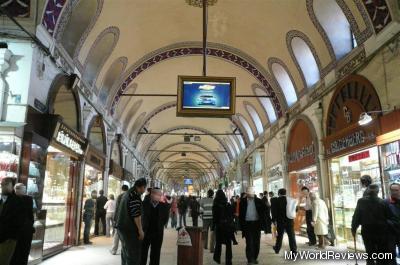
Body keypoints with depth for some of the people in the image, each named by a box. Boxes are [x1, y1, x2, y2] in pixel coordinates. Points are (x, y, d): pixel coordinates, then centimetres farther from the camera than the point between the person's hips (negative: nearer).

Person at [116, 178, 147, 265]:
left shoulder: (127, 193, 13)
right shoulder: (135, 195, -18)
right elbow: (136, 215, -21)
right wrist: (140, 230, -16)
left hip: (122, 226, 10)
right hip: (129, 228, -10)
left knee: (125, 251, 20)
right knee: (133, 253, -3)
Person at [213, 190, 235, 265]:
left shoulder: (215, 206, -7)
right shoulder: (229, 205, 1)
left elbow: (214, 217, -8)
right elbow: (232, 216, 3)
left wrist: (213, 226, 0)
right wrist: (232, 226, 10)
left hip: (219, 226, -1)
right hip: (229, 226, 2)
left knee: (218, 243, 15)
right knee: (228, 244, 6)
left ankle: (217, 258, 24)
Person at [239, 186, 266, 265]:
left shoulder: (259, 201, -2)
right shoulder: (243, 201, -2)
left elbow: (263, 212, 1)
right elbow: (241, 213, 0)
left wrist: (262, 223, -7)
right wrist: (242, 224, -4)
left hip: (257, 223, 2)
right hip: (247, 224, -1)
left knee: (256, 242, 10)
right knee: (249, 243, -3)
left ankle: (255, 258, 25)